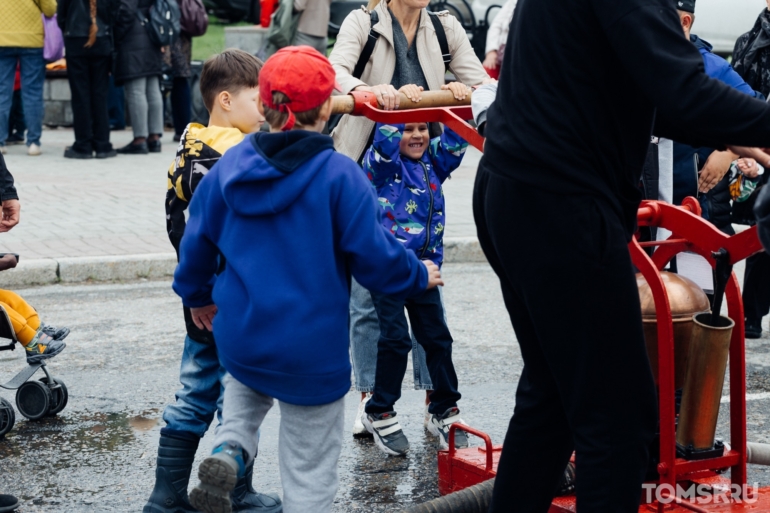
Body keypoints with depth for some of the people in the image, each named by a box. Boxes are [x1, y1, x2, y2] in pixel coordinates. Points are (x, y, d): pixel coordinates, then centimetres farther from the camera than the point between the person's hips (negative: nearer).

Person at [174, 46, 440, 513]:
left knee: (249, 382, 37)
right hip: (312, 352, -4)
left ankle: (230, 447, 10)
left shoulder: (230, 166, -1)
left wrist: (198, 296, 28)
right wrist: (419, 276, 8)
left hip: (238, 339, 4)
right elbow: (374, 256, -13)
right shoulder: (339, 175, -15)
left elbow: (197, 241, 9)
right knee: (310, 471, 10)